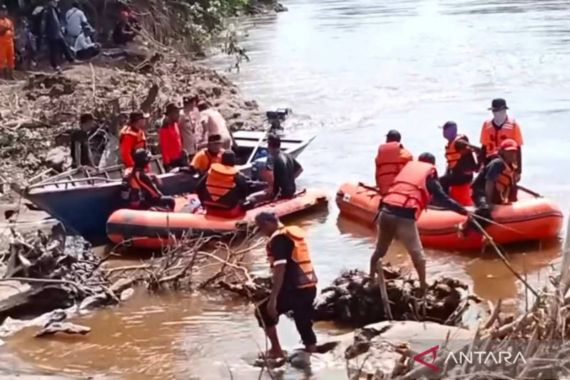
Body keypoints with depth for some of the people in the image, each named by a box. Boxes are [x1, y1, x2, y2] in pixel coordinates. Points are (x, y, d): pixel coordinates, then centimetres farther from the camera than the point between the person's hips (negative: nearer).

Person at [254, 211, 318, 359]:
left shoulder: (278, 238, -10)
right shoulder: (295, 232, 18)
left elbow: (280, 269, -19)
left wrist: (273, 298, -20)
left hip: (294, 289, -8)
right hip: (310, 287, 8)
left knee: (263, 312, 10)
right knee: (305, 325, 14)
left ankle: (276, 351, 11)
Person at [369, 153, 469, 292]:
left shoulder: (408, 166, 25)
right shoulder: (429, 174, 10)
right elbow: (442, 198, 6)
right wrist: (463, 210, 12)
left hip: (386, 211, 6)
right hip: (404, 216, -5)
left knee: (380, 250, 22)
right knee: (417, 254, 7)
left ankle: (371, 279, 33)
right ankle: (423, 286, 11)